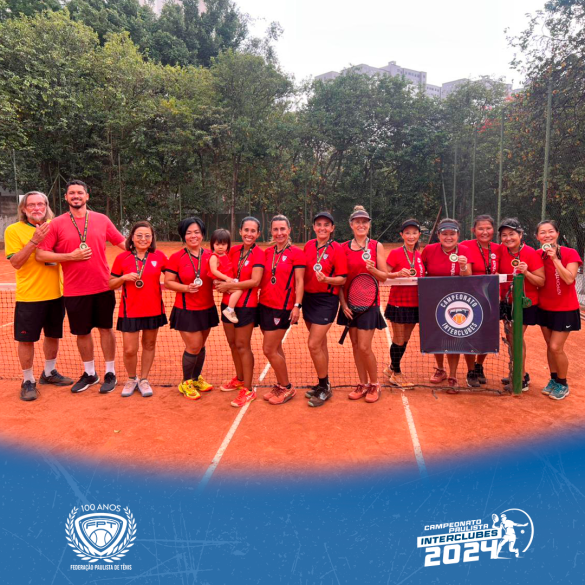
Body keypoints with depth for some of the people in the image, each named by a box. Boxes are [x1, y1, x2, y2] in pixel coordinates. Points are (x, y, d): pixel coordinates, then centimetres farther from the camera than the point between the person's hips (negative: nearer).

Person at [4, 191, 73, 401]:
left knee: (53, 335, 16)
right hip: (29, 295, -4)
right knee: (26, 339, 3)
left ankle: (49, 372, 35)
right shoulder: (13, 230, -6)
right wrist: (34, 240, -24)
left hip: (55, 293, 4)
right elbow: (16, 262, -14)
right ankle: (28, 381, 20)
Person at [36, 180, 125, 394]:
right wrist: (71, 256, -15)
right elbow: (41, 254, -4)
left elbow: (122, 242, 9)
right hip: (75, 290, 0)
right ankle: (89, 373, 28)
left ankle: (110, 373, 22)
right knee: (82, 333, 10)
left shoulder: (102, 219, 3)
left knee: (106, 329, 8)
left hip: (103, 287, 0)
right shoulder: (57, 224, 0)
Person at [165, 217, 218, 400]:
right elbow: (168, 282, -8)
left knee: (201, 346, 14)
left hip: (207, 309, 4)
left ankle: (196, 378, 36)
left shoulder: (210, 256, 1)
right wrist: (186, 288, -22)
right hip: (186, 310, -4)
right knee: (193, 347, -3)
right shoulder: (176, 257, -7)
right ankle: (185, 383, 20)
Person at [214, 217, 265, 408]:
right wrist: (221, 283, -7)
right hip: (228, 303, 6)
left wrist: (229, 285, -18)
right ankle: (239, 379, 34)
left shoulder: (259, 253, -11)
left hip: (246, 305, -6)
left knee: (242, 346, -1)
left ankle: (248, 390, 10)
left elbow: (255, 281, -20)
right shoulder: (234, 250, 5)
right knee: (232, 343, 15)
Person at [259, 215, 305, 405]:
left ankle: (287, 387, 13)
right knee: (275, 349, 13)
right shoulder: (267, 252, 10)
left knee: (269, 350, -5)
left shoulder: (296, 253, -6)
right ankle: (280, 385, 27)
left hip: (282, 307, -6)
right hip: (264, 304, 6)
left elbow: (299, 282, -8)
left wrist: (297, 305, -15)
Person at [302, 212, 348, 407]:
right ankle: (322, 384, 29)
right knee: (320, 344, 16)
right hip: (308, 297, 6)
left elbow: (342, 279, -10)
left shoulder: (337, 249, -10)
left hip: (326, 300, -6)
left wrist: (326, 279, -28)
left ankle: (324, 387, 10)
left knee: (314, 345, -9)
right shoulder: (308, 246, 5)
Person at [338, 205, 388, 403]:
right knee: (355, 345, 8)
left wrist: (373, 270, -21)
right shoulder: (343, 248, 3)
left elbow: (384, 277, -1)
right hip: (350, 303, 3)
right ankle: (363, 384, 23)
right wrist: (343, 303, -5)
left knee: (364, 347, -6)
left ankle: (374, 384, 16)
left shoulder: (376, 246, -2)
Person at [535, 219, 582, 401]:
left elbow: (569, 279, -24)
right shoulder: (538, 255, 0)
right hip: (544, 308, 4)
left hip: (565, 309, -4)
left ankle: (563, 384, 14)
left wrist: (555, 258, -26)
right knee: (550, 346, 12)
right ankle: (553, 380, 28)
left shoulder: (570, 253, -11)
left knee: (556, 347, -7)